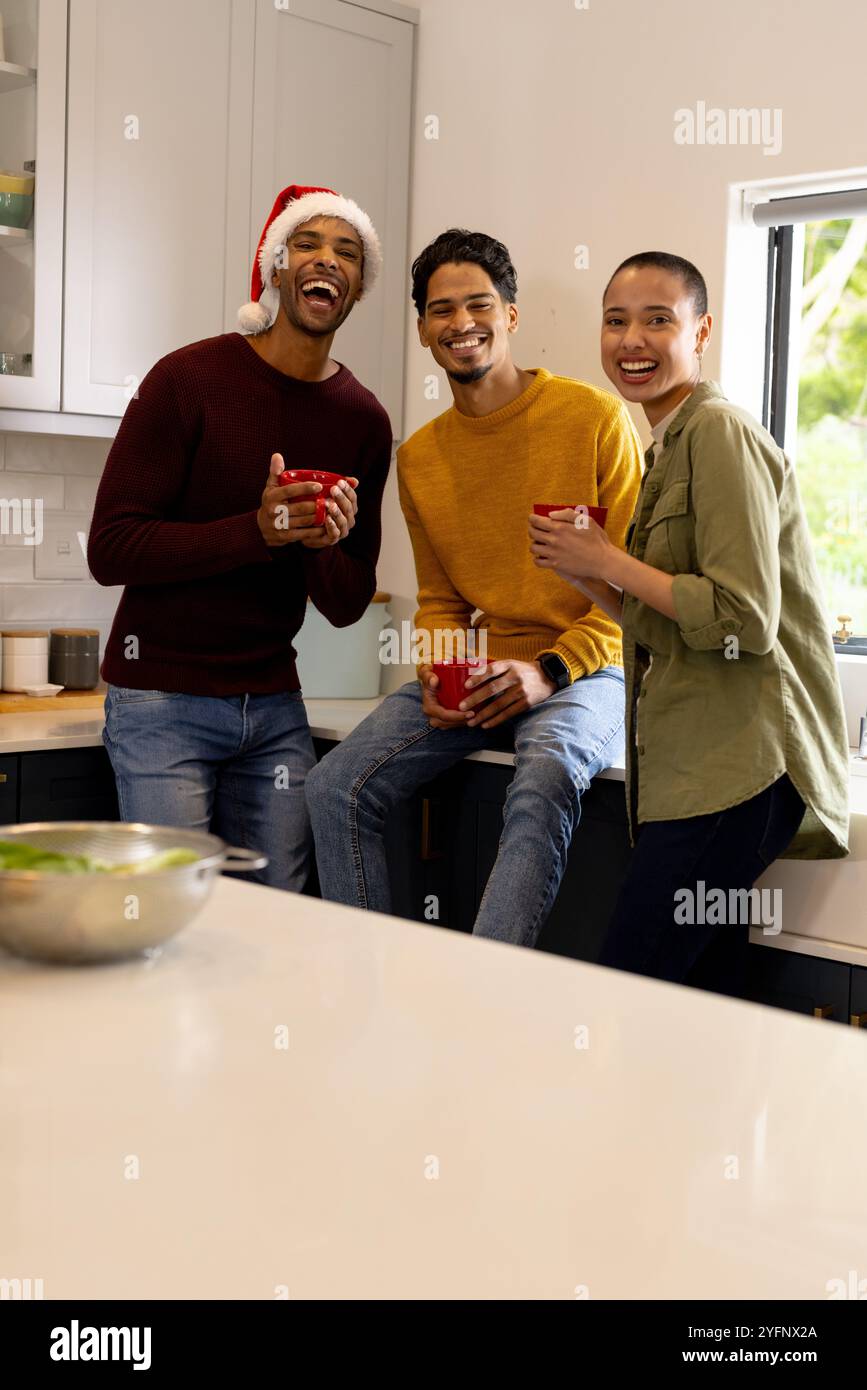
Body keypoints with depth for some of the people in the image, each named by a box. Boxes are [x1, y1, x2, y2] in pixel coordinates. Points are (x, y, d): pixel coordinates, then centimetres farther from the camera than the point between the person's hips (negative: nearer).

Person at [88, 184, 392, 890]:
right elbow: (109, 549, -13)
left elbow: (347, 605, 8)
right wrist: (256, 530, -25)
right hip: (162, 700, -4)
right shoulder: (188, 378, -9)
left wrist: (324, 544, -15)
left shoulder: (364, 418, 5)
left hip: (274, 705, 5)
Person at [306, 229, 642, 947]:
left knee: (544, 781, -37)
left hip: (581, 670, -5)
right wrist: (438, 675, -4)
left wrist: (550, 669, -17)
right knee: (337, 787, -15)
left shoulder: (594, 416, -4)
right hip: (472, 674, 5)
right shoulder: (418, 457, 12)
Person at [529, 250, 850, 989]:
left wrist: (608, 561, -11)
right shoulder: (668, 445, 20)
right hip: (699, 762, 9)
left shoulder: (718, 430, -9)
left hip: (737, 763, -9)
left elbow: (744, 622, -18)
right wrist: (585, 574, 6)